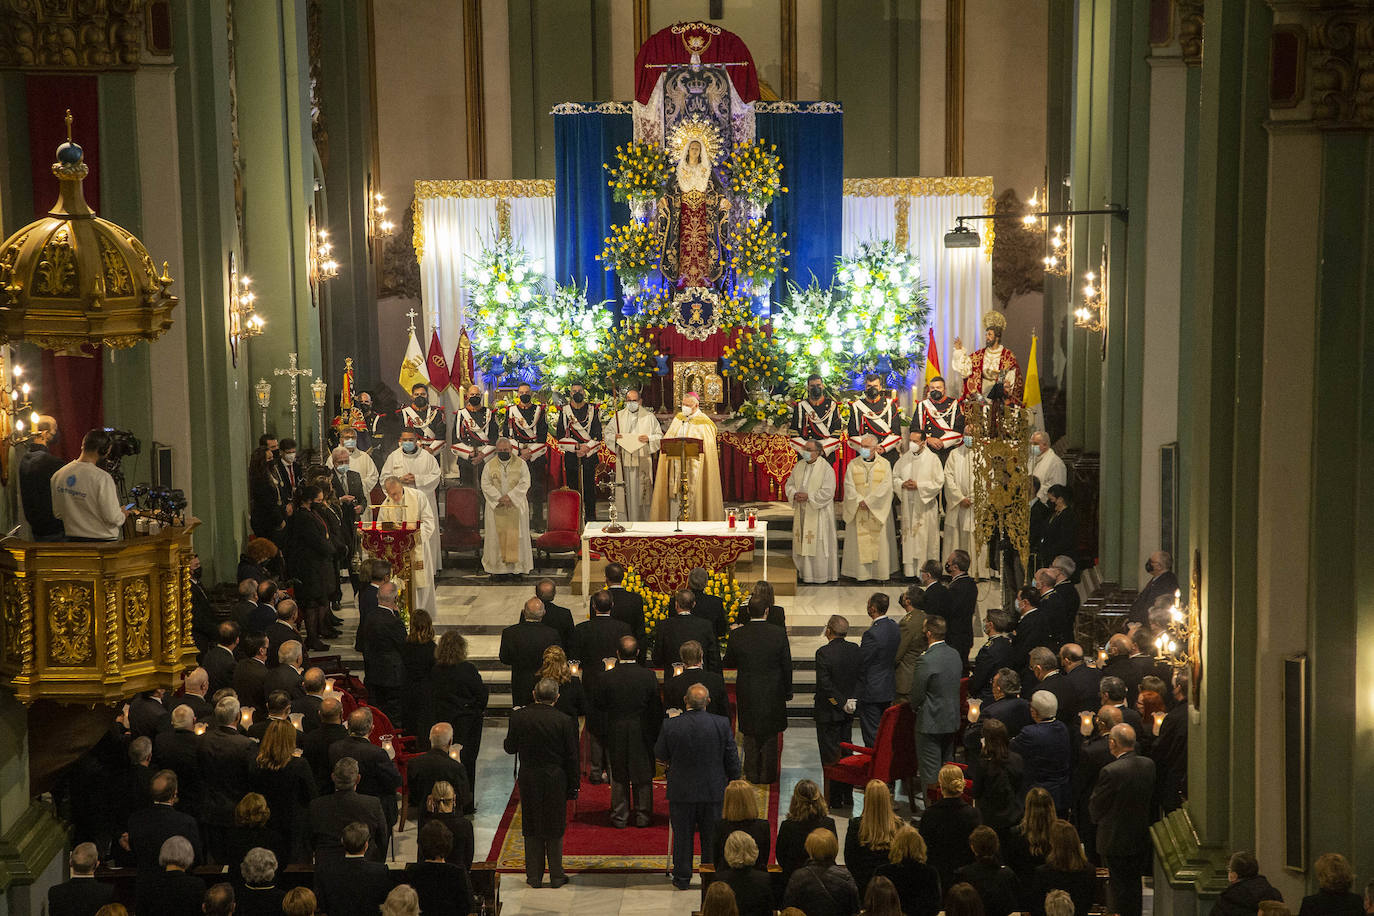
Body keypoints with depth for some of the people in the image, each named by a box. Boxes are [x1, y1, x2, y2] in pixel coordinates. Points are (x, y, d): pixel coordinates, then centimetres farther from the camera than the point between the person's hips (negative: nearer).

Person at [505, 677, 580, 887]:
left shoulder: (518, 717, -8)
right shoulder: (564, 721, -12)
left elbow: (510, 748, 0)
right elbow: (571, 757, -7)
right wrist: (573, 786, 2)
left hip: (528, 779, 1)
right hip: (555, 781, -1)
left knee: (531, 829, 12)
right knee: (555, 829, 10)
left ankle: (534, 876, 16)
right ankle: (556, 876, 16)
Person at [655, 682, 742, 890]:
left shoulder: (671, 726, -14)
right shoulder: (722, 724, -11)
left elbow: (659, 755, 0)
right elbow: (732, 759, -3)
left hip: (681, 792, -1)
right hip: (714, 791, 1)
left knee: (682, 836, 13)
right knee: (712, 837, 14)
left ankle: (682, 878, 21)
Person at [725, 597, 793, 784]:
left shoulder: (737, 635, -12)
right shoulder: (779, 634, -13)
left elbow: (728, 663, -1)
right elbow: (787, 666, -5)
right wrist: (787, 691, 7)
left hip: (747, 693, 0)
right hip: (773, 693, 0)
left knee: (750, 736, 15)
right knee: (770, 735, 14)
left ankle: (752, 774, 20)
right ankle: (768, 774, 20)